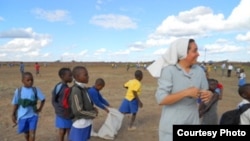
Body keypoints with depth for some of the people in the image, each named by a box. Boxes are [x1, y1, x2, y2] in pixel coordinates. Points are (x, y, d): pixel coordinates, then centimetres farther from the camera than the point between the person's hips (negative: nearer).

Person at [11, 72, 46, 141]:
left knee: (32, 134, -7)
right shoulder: (18, 91, -7)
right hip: (22, 116, 1)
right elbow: (15, 104, 1)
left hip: (33, 115, -1)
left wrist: (40, 109, 0)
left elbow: (43, 99, 2)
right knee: (26, 133, 17)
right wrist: (13, 115, 4)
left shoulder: (36, 90, -8)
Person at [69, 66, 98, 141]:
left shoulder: (83, 88, 3)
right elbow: (78, 111, -24)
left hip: (86, 123, 8)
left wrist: (93, 109, -2)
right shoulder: (76, 90, -24)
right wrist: (93, 114, -14)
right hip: (80, 125, -8)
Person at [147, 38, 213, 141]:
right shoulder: (168, 71, -15)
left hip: (192, 123, 5)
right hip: (172, 126, -5)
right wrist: (186, 92, -26)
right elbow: (161, 99, -20)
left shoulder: (199, 71, 1)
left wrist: (208, 95, -16)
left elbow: (204, 92, 7)